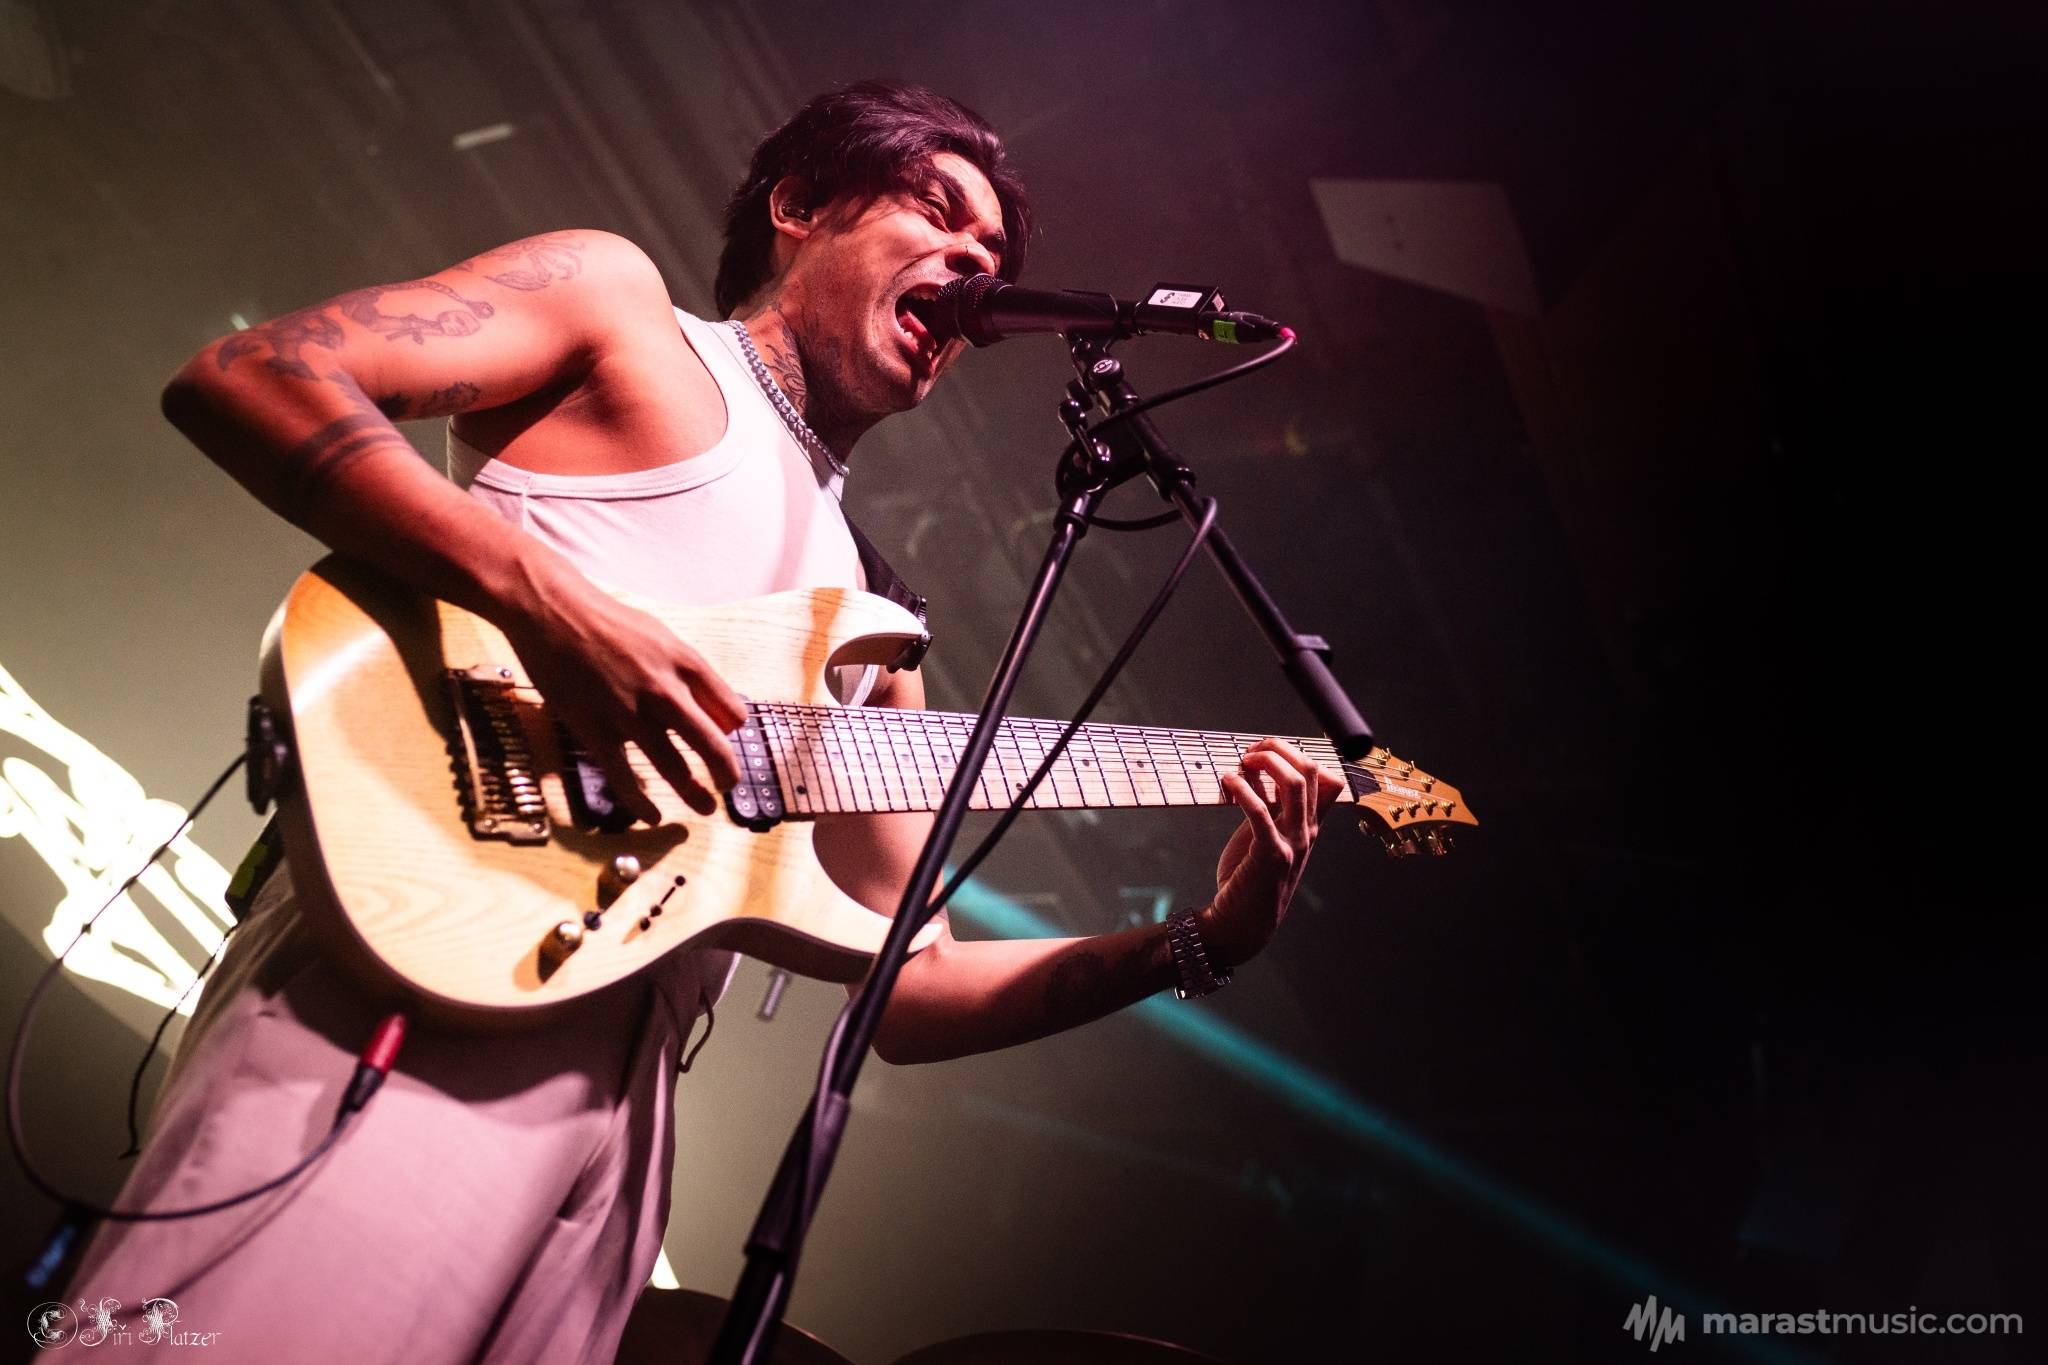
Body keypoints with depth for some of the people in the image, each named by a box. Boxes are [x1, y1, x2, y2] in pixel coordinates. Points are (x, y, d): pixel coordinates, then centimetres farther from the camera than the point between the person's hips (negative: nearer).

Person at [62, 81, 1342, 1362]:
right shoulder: (619, 300, 11)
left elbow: (908, 985, 22)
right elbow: (240, 378, -4)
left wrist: (1199, 940, 11)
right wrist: (555, 602, -16)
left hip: (616, 1100, 6)